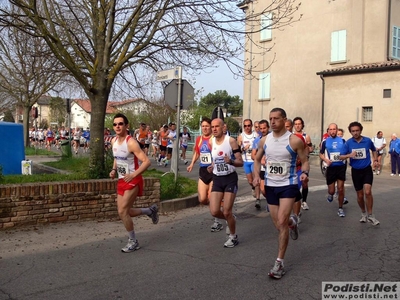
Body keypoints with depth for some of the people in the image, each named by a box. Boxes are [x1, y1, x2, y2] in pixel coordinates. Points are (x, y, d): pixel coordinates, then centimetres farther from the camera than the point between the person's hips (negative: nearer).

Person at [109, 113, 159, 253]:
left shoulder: (131, 143, -21)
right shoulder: (114, 141, 4)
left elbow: (147, 161, -23)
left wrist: (133, 175, -28)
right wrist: (114, 170, 4)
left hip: (133, 181, -8)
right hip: (121, 180, 8)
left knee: (122, 212, -11)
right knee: (124, 212, 12)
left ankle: (133, 242, 8)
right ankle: (150, 210, 36)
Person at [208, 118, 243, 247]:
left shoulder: (231, 141, -11)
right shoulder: (211, 142, 4)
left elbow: (241, 162, -11)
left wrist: (231, 161, -31)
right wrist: (211, 167, 2)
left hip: (230, 178, -4)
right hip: (217, 179, 5)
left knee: (227, 212, -5)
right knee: (214, 212, -4)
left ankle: (233, 237, 20)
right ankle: (230, 219, 29)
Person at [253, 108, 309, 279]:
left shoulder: (295, 140, -13)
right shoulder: (264, 140, 0)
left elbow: (304, 161, -5)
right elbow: (257, 159, 12)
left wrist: (305, 173, -27)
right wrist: (256, 175, -6)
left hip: (288, 185, -5)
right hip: (270, 186, 5)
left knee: (281, 222, -15)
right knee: (278, 224, 13)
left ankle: (279, 263, -2)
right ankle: (292, 222, 52)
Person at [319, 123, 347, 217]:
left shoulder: (342, 141, 3)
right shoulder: (325, 142, 2)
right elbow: (321, 154, 9)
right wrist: (326, 160, -10)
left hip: (341, 166, 0)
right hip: (331, 167, 0)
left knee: (340, 189, 0)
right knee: (331, 191, 3)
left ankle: (340, 209, 15)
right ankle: (330, 194, 41)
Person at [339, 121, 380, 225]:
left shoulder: (368, 140, -5)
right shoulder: (348, 143, -7)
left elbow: (374, 150, 16)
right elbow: (341, 157, -5)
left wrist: (375, 160, 2)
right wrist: (349, 155, -24)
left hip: (367, 170, -1)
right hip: (356, 171, 1)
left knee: (368, 192, -17)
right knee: (360, 195, 10)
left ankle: (370, 215, -1)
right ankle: (363, 213, 33)